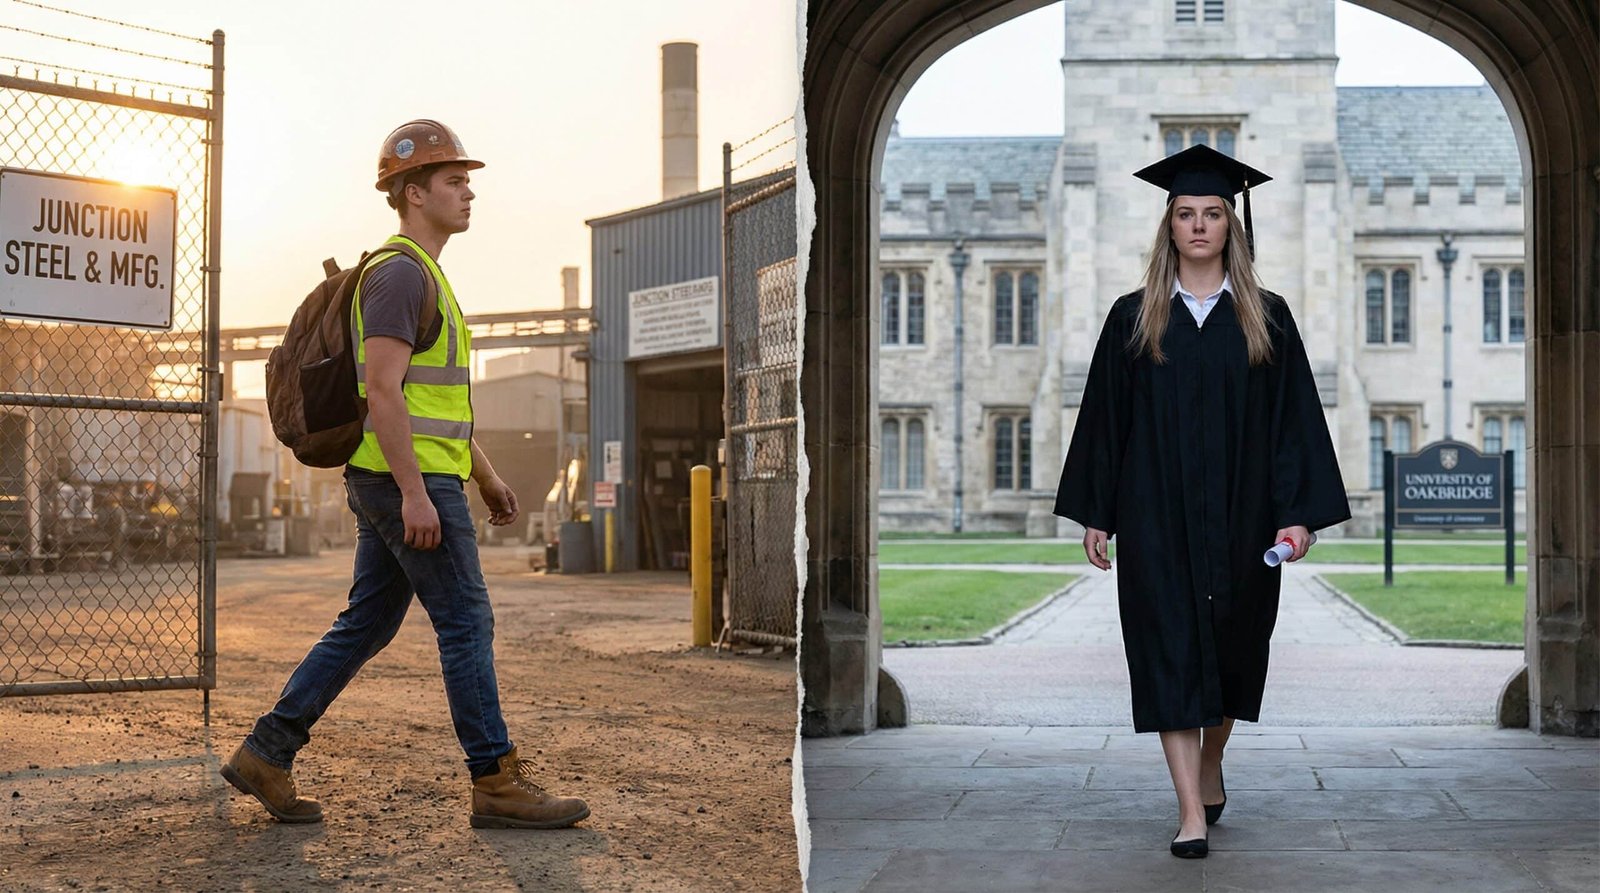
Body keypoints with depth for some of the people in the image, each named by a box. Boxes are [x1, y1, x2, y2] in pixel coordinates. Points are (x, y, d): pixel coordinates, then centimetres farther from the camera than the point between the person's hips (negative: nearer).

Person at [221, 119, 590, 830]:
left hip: (403, 481, 10)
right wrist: (415, 493, -24)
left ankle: (266, 754, 14)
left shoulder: (422, 277, 21)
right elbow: (382, 392, -21)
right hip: (409, 479, -10)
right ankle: (497, 784, 0)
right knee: (467, 624, -6)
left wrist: (485, 474, 25)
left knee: (365, 626, 11)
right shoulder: (399, 273, -13)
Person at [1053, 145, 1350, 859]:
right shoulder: (1133, 319, 3)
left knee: (1232, 648, 12)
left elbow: (1293, 420, 0)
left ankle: (1210, 765, 37)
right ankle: (1191, 811, -7)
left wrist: (1298, 512, -8)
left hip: (1240, 516, 1)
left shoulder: (1266, 318, 3)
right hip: (1156, 514, -1)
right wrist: (1094, 515, 2)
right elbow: (1105, 418, 5)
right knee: (1170, 653, -7)